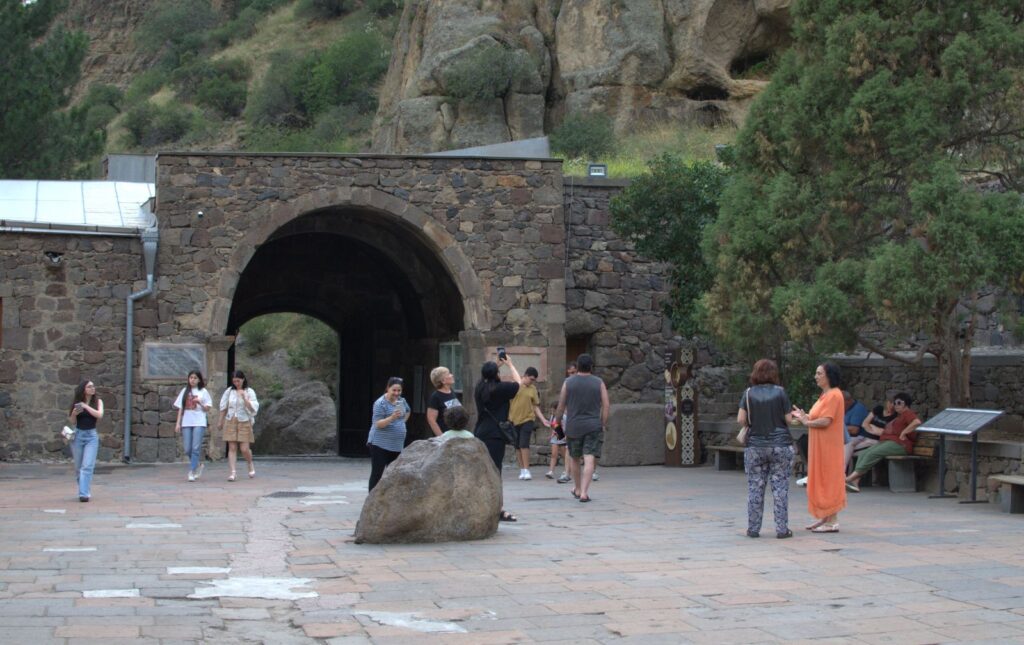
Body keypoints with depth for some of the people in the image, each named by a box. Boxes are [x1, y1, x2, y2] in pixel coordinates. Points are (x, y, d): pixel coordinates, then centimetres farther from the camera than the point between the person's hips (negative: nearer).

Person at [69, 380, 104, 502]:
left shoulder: (98, 401, 3)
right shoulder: (76, 403, 5)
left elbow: (99, 415, -14)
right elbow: (71, 422, 10)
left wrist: (86, 406, -15)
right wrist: (74, 414, -10)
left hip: (91, 436, -2)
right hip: (77, 435, 2)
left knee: (87, 466, -14)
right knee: (79, 467, 8)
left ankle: (84, 494, -19)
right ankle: (85, 491, 22)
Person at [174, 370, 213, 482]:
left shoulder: (203, 392, 5)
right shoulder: (184, 391, 12)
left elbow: (207, 409, 4)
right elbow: (180, 408, 12)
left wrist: (199, 403, -13)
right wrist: (178, 423, 6)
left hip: (199, 423, -3)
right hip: (186, 423, 3)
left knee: (196, 448, -10)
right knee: (188, 449, 2)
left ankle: (192, 472, -7)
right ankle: (198, 464, 26)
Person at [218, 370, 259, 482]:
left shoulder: (249, 392, -2)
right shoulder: (229, 391, 6)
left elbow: (253, 409, -9)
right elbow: (223, 408, 15)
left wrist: (244, 397, -19)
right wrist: (221, 422, 18)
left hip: (244, 422, -2)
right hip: (231, 422, 2)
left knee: (244, 449, -4)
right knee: (232, 448, -4)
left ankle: (251, 465, 25)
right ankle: (231, 472, -5)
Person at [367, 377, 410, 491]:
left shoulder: (401, 401, 8)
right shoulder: (380, 403, -13)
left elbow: (408, 411, 30)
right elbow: (378, 424, -18)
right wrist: (392, 418, -32)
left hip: (397, 445, 7)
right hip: (380, 444, -7)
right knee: (377, 473, -5)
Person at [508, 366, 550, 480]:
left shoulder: (533, 389, 5)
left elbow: (536, 407, 10)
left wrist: (543, 419, 0)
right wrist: (507, 418, -2)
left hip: (527, 420, 0)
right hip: (514, 420, 0)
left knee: (524, 444, -12)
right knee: (517, 446, 6)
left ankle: (526, 470, -10)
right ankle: (522, 470, 15)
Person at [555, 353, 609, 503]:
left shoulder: (568, 382, 1)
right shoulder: (599, 383, 1)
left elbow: (561, 405, 5)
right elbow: (606, 405, -2)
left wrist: (557, 417, 21)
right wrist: (603, 425, 6)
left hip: (573, 426, 1)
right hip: (593, 426, -1)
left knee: (574, 458, 17)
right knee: (589, 460, -5)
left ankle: (578, 490, 29)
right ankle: (584, 492, -15)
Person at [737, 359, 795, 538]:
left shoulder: (749, 393, 0)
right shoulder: (780, 392, -3)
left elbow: (741, 420, -5)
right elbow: (788, 419, -3)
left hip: (755, 446, 1)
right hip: (780, 445, -1)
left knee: (755, 488, 7)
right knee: (780, 487, 3)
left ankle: (753, 528, 8)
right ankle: (782, 529, 2)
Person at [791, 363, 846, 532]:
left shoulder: (834, 395, -15)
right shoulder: (825, 394, 17)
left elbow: (825, 421, -22)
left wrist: (807, 422, -8)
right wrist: (803, 416, 8)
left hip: (828, 446, -10)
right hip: (819, 445, 10)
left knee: (828, 481, -6)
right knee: (820, 481, 12)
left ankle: (832, 522, -3)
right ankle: (824, 518, 19)